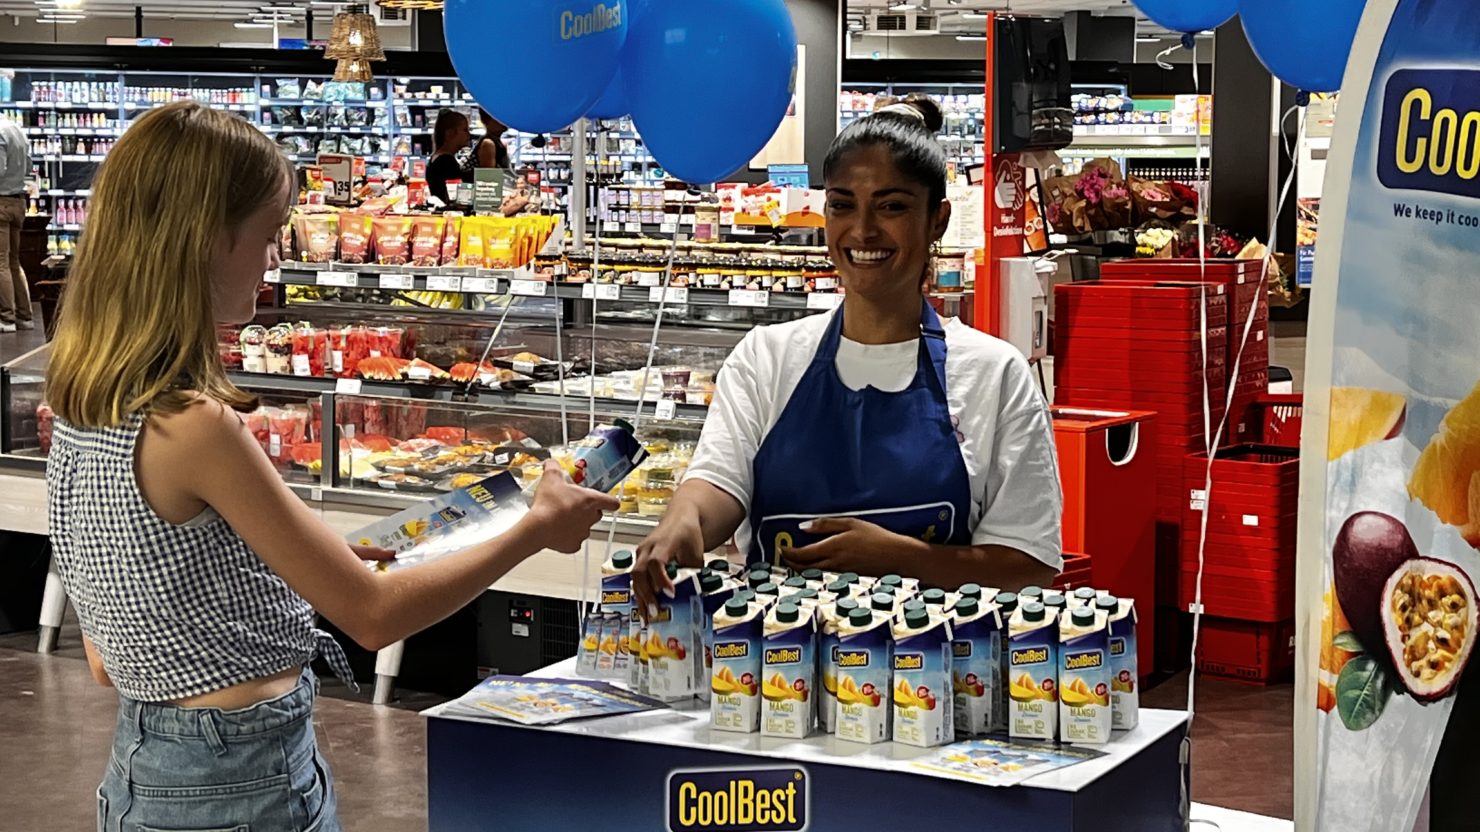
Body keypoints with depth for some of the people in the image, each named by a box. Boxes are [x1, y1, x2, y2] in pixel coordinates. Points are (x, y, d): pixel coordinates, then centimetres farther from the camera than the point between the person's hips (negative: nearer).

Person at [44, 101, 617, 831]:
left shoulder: (83, 407, 3)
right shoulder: (192, 426, -23)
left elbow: (106, 660, 10)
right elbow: (374, 615, -17)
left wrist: (311, 562, 12)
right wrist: (536, 529, -6)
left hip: (143, 770, 8)